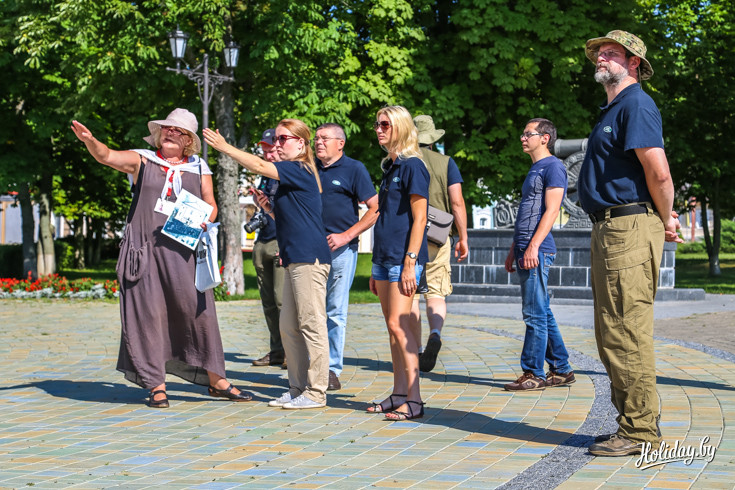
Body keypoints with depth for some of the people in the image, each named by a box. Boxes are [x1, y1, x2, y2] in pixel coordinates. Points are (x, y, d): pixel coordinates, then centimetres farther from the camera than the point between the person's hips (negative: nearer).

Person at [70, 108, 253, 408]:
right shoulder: (142, 160, 9)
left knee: (198, 310, -3)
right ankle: (157, 385, 5)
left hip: (182, 251, 1)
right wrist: (89, 140, -26)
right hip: (144, 249, -1)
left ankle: (216, 379, 8)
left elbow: (211, 206, 15)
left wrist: (205, 220, -8)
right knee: (148, 313, -3)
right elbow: (107, 156, -5)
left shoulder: (199, 169, 15)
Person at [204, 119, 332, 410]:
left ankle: (316, 393, -2)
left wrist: (225, 147, -16)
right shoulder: (291, 175, 20)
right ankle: (298, 388, 17)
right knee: (288, 326, 11)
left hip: (309, 258, -10)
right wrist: (269, 208, 11)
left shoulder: (299, 170, -9)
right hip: (294, 260, 10)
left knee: (312, 325, -6)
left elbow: (260, 167, -20)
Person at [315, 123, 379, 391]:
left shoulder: (353, 169, 0)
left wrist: (347, 235, -12)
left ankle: (333, 370, 5)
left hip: (340, 249, -5)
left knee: (335, 312, -1)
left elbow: (375, 209, -5)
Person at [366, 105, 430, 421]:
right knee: (393, 328, 9)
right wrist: (376, 268, 19)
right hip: (384, 256, 9)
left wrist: (410, 262, -20)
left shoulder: (412, 165, -9)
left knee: (398, 324, -12)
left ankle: (413, 400, -10)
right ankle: (399, 395, 13)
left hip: (403, 258, -9)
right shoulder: (389, 167, 17)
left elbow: (419, 218, -14)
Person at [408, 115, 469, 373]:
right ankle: (435, 334, -22)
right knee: (436, 292, 5)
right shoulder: (446, 163, 3)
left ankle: (416, 351, 9)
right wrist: (463, 238, 3)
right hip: (437, 237, 0)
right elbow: (457, 202, -3)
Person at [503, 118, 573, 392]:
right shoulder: (534, 169, 23)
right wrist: (514, 249, 23)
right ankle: (561, 371, 16)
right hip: (526, 251, 10)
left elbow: (551, 210, -15)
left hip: (538, 251, -10)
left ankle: (533, 373, -3)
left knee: (535, 314, -7)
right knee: (542, 314, 11)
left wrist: (533, 246, -22)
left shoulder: (553, 166, -6)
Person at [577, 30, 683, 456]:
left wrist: (665, 222, -7)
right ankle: (637, 423, 20)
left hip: (630, 228, -11)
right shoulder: (613, 110, 22)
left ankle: (640, 432, -6)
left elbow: (659, 173, -19)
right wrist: (667, 219, 18)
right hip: (610, 229, 11)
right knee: (614, 333, 13)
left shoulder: (636, 105, -10)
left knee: (627, 331, -10)